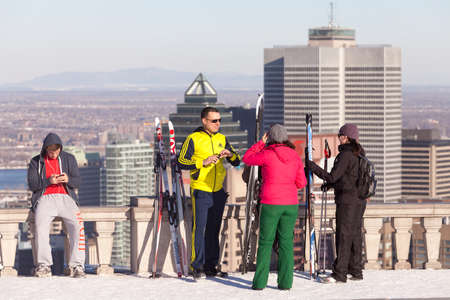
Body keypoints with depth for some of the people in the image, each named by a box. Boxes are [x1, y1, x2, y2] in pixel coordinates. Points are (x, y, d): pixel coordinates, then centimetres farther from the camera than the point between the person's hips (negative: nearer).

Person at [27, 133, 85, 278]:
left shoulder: (69, 159, 14)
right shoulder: (36, 162, 10)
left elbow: (77, 182, 8)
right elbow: (32, 185, 1)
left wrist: (68, 179, -16)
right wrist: (48, 181, -16)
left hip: (65, 198, 1)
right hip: (45, 199, -1)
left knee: (77, 224, -28)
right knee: (40, 224, -33)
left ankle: (77, 266, -28)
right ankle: (44, 266, -30)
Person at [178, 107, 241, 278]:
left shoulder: (222, 139, 10)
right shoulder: (194, 139, -5)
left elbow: (236, 162, 12)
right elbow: (181, 162, -9)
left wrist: (230, 154, -10)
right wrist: (203, 162, -19)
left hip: (218, 192, 5)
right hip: (201, 191, -5)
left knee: (214, 230, 9)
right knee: (199, 228, -7)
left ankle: (210, 266, 15)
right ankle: (197, 266, -1)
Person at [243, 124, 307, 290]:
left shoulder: (267, 154, -9)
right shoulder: (295, 156, 4)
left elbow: (247, 159, 8)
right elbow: (301, 183, 7)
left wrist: (261, 143, 14)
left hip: (270, 204, -3)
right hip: (290, 204, 3)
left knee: (265, 243, 5)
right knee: (286, 242, 9)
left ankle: (260, 281, 3)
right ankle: (285, 281, 5)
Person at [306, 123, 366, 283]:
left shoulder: (345, 155, -15)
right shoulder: (359, 154, 12)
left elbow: (333, 177, -17)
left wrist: (312, 166, -11)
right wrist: (330, 184, 23)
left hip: (347, 200, -9)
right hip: (360, 200, 9)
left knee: (343, 235, -6)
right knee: (355, 234, 12)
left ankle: (340, 273, -6)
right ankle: (356, 271, 16)